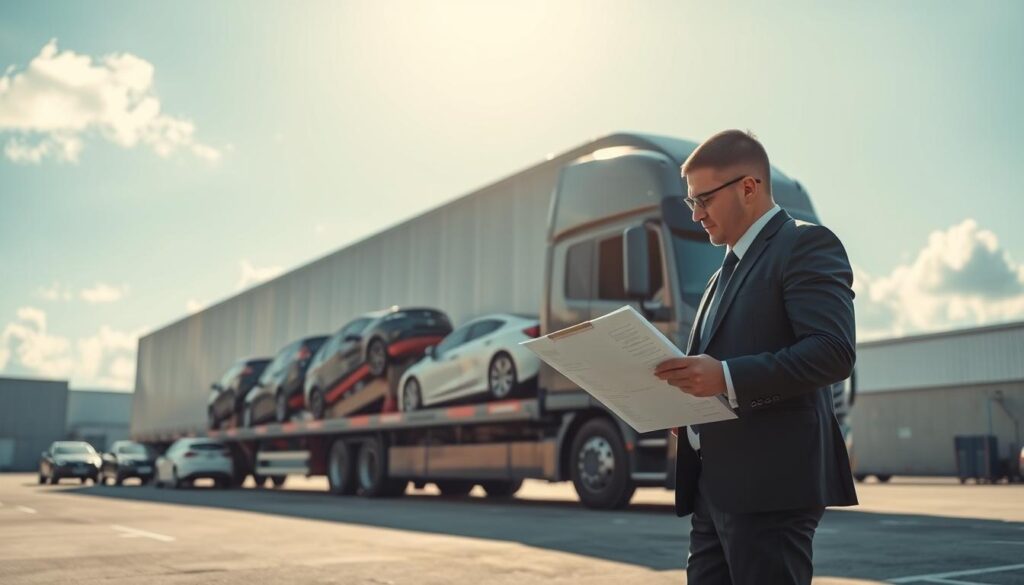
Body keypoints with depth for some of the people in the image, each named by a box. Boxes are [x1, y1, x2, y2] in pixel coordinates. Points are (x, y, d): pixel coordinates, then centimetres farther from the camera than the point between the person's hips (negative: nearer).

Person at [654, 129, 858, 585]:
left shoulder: (805, 244, -5)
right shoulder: (726, 272, 23)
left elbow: (833, 351, -18)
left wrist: (726, 378, -26)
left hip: (770, 484, -9)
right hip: (713, 486, 9)